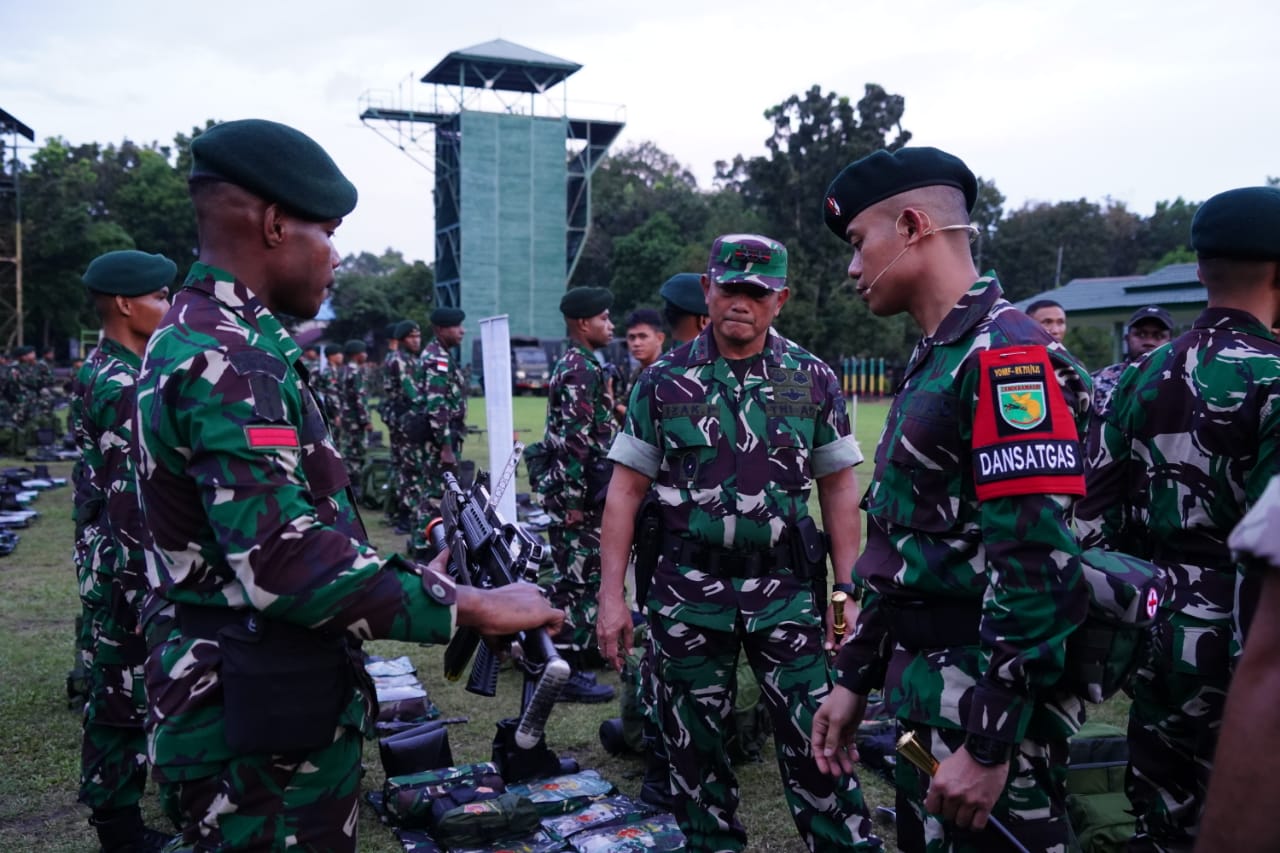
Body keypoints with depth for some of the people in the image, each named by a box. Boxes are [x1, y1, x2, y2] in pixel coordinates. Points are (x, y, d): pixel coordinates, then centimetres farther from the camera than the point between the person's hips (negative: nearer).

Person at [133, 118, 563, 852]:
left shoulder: (199, 338, 12)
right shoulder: (232, 359, -21)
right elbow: (285, 563, -31)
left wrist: (405, 581, 16)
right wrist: (468, 605, -24)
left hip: (255, 705, 10)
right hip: (264, 726, -10)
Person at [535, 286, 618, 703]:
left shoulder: (575, 365, 17)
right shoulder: (582, 370, -15)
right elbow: (575, 440, -22)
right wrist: (574, 500, -23)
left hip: (574, 488, 10)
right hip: (576, 490, -10)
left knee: (574, 579, 16)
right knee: (580, 581, -4)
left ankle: (568, 658, 26)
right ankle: (570, 673, 3)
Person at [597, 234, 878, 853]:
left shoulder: (813, 380, 2)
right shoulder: (664, 381, 1)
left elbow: (838, 489, 5)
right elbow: (626, 488, 1)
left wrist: (847, 592, 0)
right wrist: (611, 594, -4)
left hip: (786, 588, 0)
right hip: (687, 591, 1)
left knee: (815, 737, 1)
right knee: (693, 744, 12)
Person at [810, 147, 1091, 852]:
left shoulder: (1007, 357, -18)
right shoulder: (931, 362, 12)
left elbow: (1036, 569, -24)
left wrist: (989, 742, -22)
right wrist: (854, 679, 16)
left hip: (987, 695, -9)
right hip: (924, 688, 9)